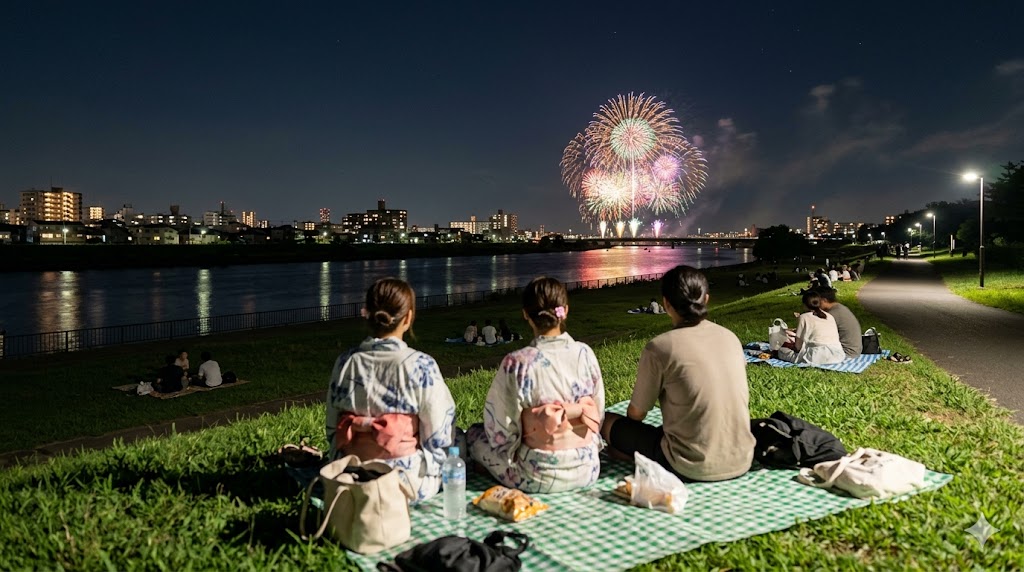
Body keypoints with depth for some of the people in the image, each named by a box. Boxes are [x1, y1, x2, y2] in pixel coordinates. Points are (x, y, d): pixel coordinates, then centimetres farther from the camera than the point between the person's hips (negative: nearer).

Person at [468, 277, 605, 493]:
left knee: (474, 432, 18)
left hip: (537, 478, -5)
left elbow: (502, 431, -14)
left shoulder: (517, 363, -20)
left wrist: (513, 457, 6)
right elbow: (598, 414, 3)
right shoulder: (585, 353, -8)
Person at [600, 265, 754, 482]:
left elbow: (635, 414, -4)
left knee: (607, 421, 10)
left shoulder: (659, 347, -14)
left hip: (693, 468, -5)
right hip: (741, 462, 6)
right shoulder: (731, 337, 2)